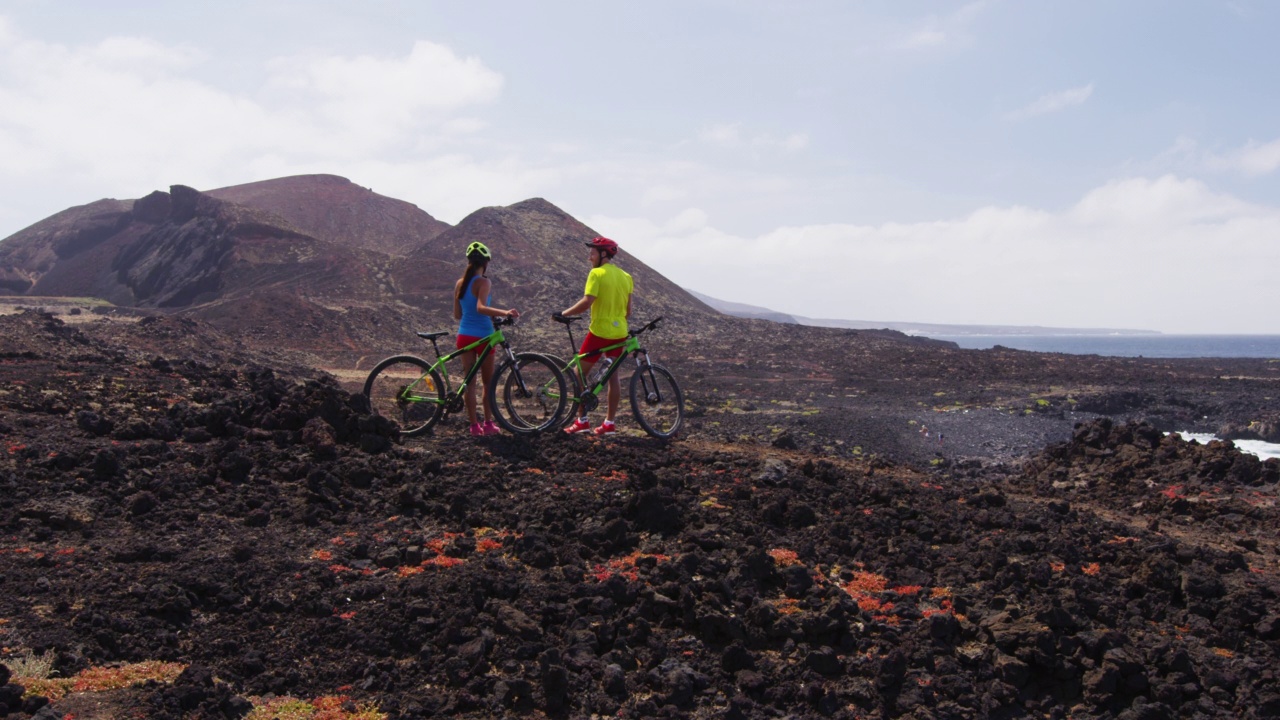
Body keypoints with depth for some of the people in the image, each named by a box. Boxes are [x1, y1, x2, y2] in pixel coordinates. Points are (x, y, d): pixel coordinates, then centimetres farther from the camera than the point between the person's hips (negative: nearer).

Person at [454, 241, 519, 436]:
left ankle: (474, 425, 8)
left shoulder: (460, 283, 8)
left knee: (469, 381, 8)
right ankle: (488, 424, 11)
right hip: (482, 336, -6)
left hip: (464, 336, 6)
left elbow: (457, 315, 12)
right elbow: (481, 307, -28)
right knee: (488, 382, 7)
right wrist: (504, 313, -39)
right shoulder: (483, 282, -12)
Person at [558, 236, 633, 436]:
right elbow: (628, 310, 12)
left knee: (580, 373, 4)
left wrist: (563, 314, -12)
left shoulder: (597, 273, -12)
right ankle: (609, 423, 13)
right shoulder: (626, 277, 9)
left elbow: (587, 302, -21)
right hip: (619, 333, 7)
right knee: (613, 375, 11)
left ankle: (582, 421, 2)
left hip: (599, 331, -7)